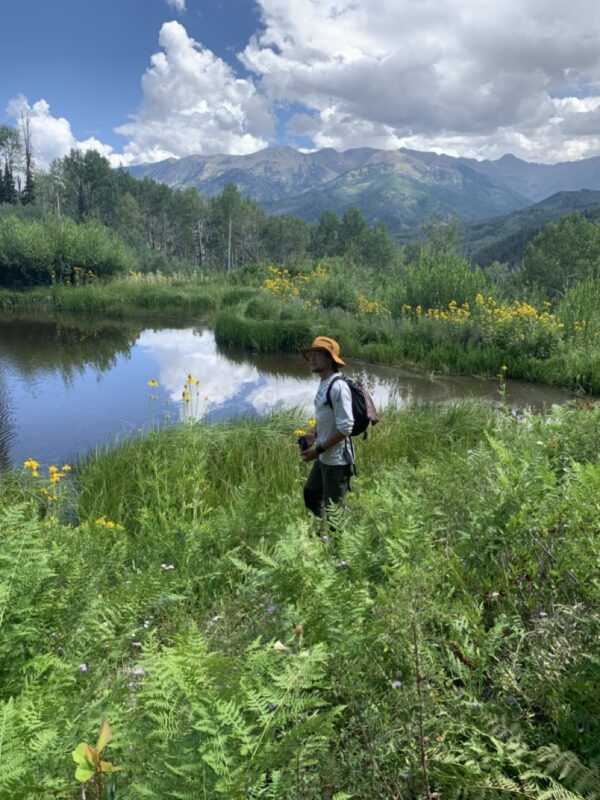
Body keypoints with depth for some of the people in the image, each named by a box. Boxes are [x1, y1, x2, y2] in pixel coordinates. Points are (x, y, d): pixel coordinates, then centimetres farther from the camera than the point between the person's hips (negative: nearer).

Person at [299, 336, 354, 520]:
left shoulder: (338, 387, -23)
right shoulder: (323, 384, 6)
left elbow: (345, 427, -26)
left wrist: (318, 450, -21)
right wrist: (313, 434, 2)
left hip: (336, 460, -9)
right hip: (324, 457, 10)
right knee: (311, 495, 24)